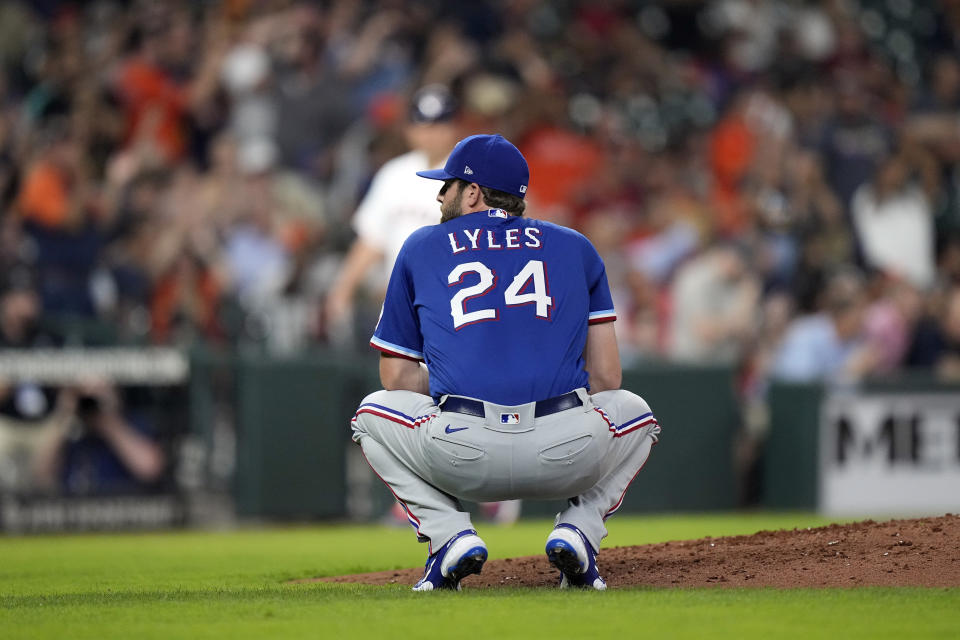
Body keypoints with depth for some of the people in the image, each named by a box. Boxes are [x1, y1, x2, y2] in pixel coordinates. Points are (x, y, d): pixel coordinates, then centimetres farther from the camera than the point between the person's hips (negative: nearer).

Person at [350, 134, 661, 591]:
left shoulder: (421, 247, 21)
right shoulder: (575, 246, 23)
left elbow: (398, 379, 21)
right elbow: (605, 377, 18)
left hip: (462, 459, -1)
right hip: (569, 459, 1)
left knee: (373, 414, 31)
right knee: (635, 412, 34)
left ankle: (449, 534, 8)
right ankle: (579, 528, 8)